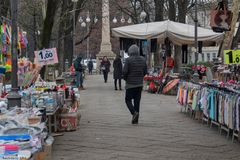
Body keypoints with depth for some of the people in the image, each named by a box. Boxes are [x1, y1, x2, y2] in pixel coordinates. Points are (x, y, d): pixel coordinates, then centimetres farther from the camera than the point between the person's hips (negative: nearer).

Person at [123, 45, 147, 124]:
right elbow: (145, 72, 7)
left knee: (128, 100, 6)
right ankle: (136, 119, 10)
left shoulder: (129, 60, -12)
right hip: (140, 83, 5)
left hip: (130, 83, -5)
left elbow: (124, 71, -14)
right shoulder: (143, 60, 4)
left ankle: (134, 112, -17)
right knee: (137, 101, 9)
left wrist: (125, 78, 5)